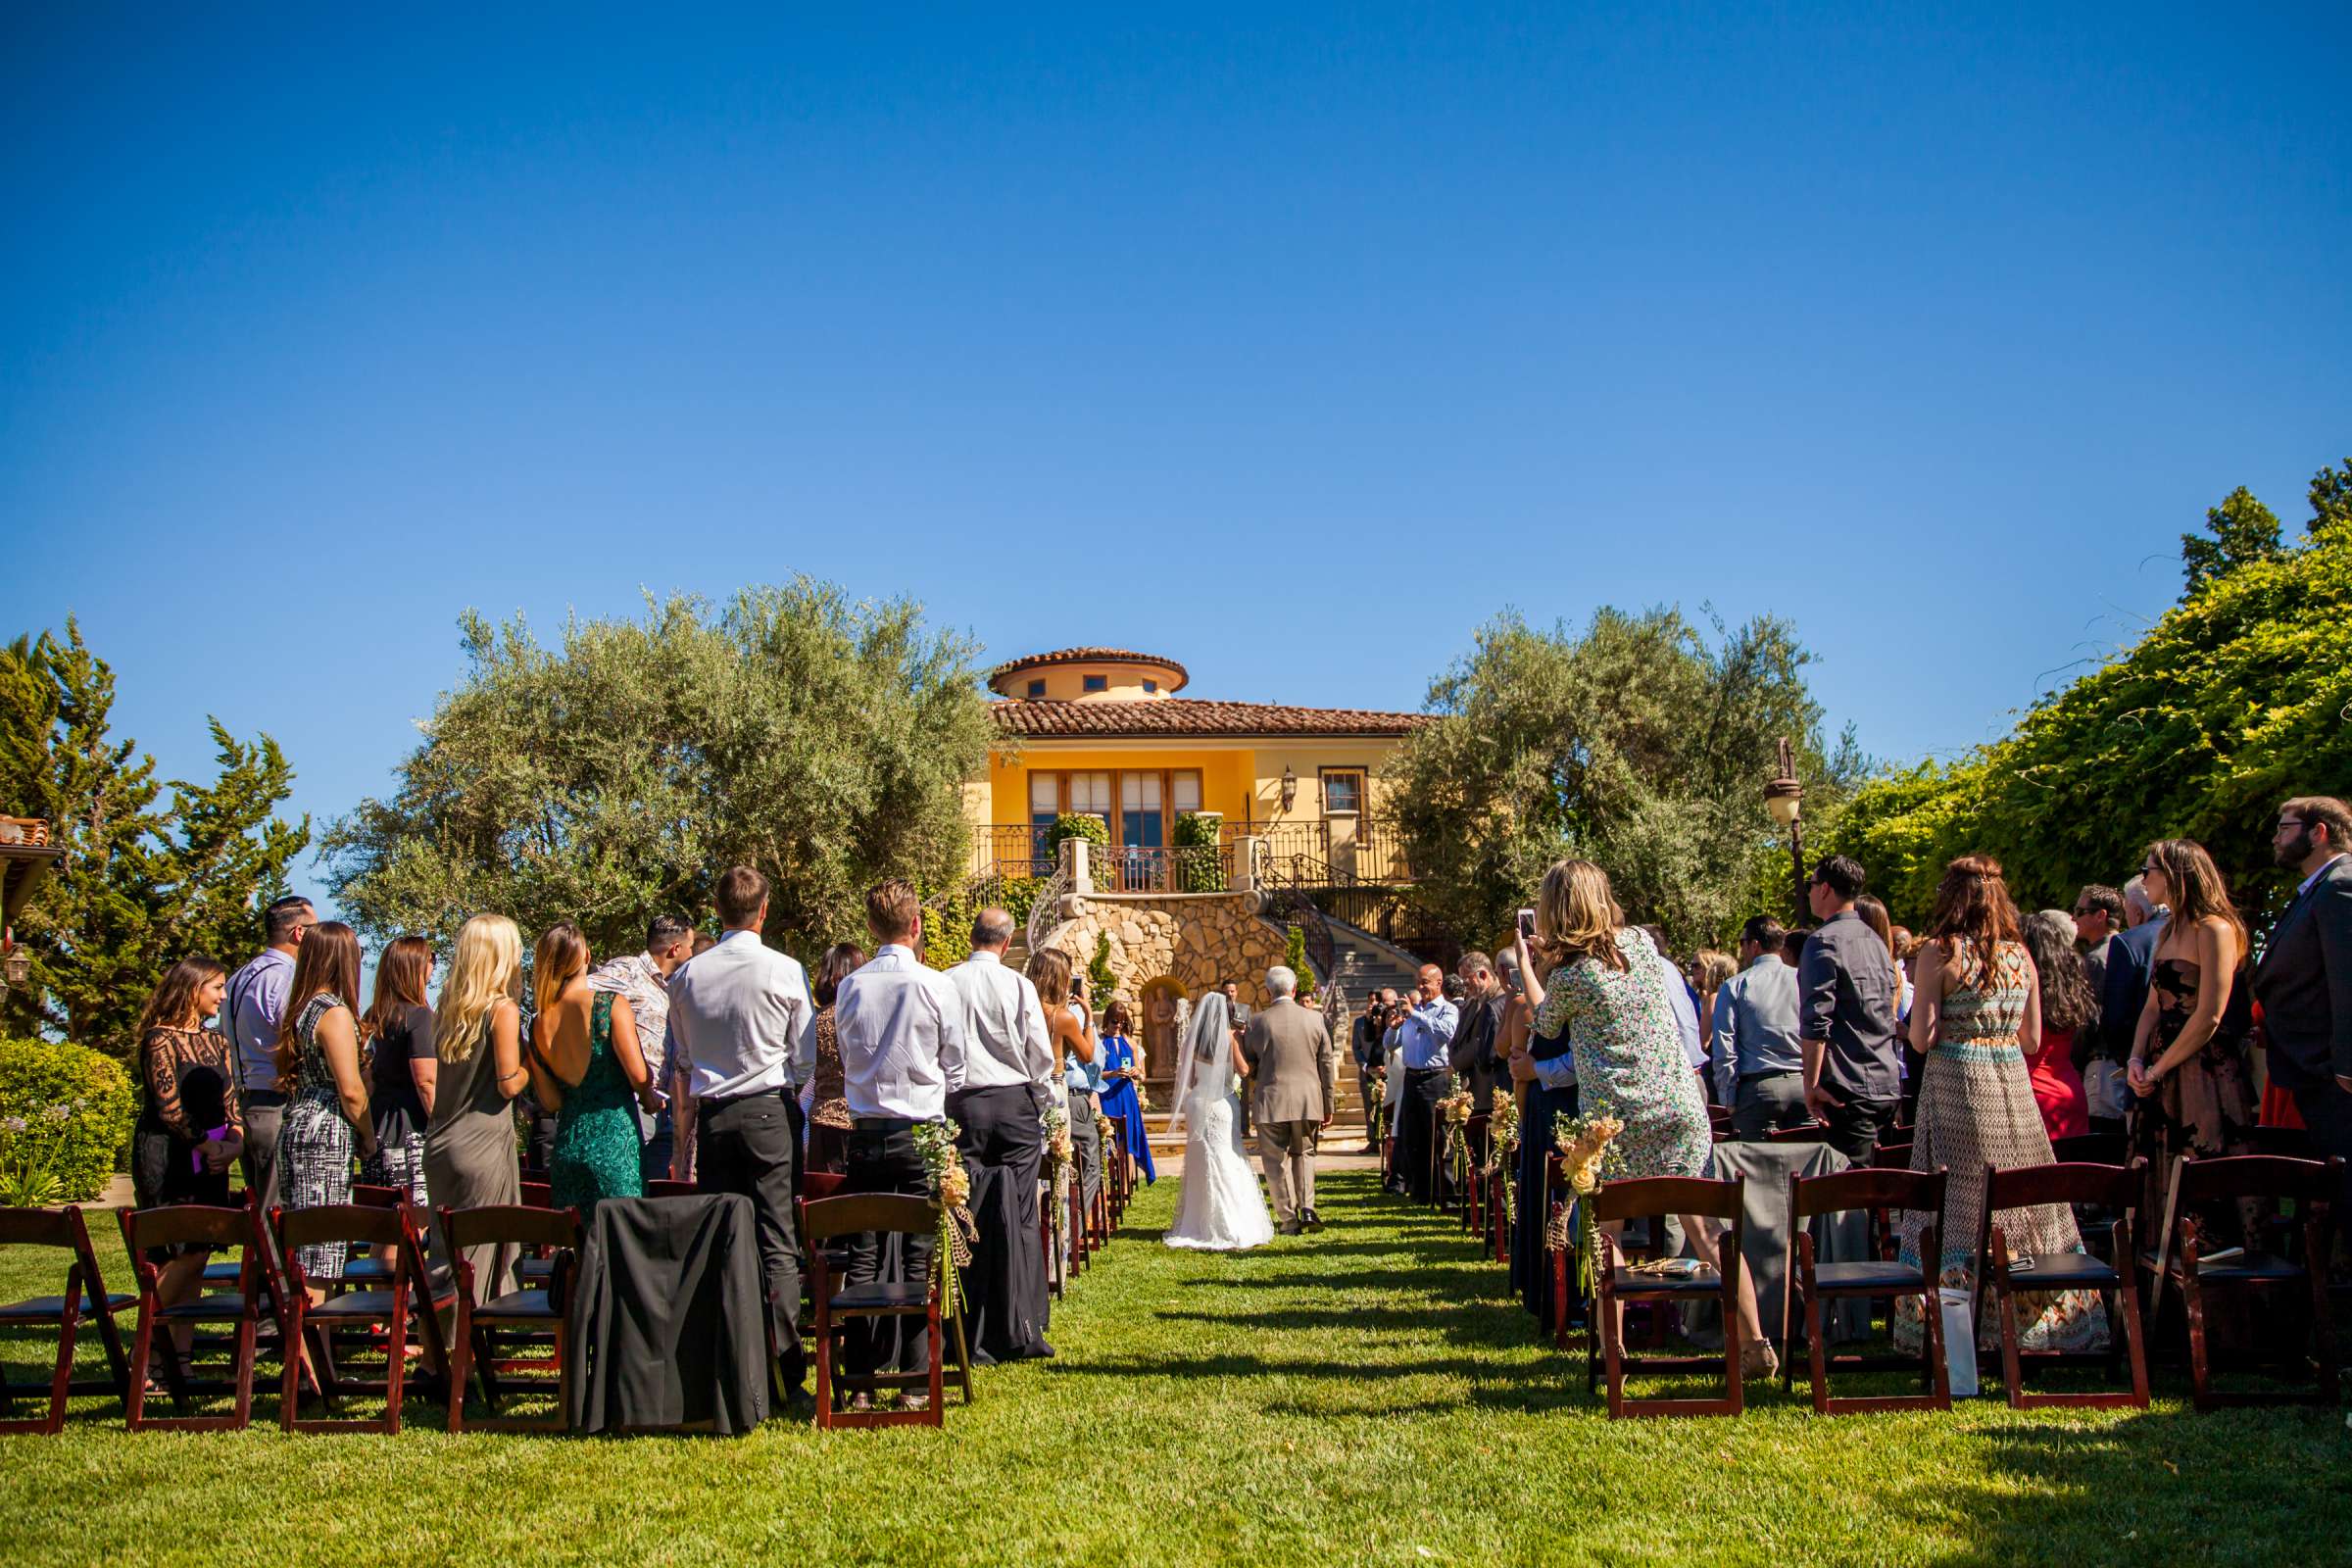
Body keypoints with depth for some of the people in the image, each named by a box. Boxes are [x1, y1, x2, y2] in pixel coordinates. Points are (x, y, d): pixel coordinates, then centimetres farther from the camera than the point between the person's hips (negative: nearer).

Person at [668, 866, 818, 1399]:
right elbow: (805, 1060, 1)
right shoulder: (785, 971, -6)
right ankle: (787, 1370, -5)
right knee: (779, 1244, -2)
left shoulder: (687, 975, 3)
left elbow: (680, 1065, 11)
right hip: (770, 1111, -3)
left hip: (711, 1115, 3)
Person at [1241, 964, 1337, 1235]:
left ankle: (1288, 1220, 9)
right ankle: (1307, 1208, 3)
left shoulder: (1257, 1022, -6)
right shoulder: (1315, 1019, 0)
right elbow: (1327, 1066, 3)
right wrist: (1328, 1106, 12)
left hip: (1272, 1102, -2)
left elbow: (1248, 1068, 1)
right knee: (1304, 1154, 20)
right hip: (1308, 1101, 2)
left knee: (1277, 1162, 8)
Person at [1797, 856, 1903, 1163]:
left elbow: (1816, 1020, -17)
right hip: (1888, 1085, 8)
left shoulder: (1824, 940, -11)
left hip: (1849, 1088, -8)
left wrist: (1811, 1084, -14)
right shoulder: (1876, 940, 15)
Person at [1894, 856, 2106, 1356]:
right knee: (2022, 1202, 11)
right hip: (2014, 1089, 4)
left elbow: (1922, 1038, -10)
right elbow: (2032, 1040, 10)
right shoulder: (2021, 954, 6)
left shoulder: (1939, 952, -8)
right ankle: (2028, 1319, 17)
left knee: (1955, 1207, 0)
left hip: (1956, 1085, -4)